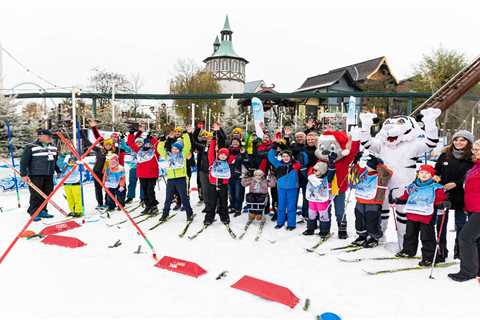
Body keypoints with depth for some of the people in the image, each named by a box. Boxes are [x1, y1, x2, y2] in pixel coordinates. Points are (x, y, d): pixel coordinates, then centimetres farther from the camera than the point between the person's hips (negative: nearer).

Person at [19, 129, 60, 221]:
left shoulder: (53, 147, 13)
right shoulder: (31, 147, -7)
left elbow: (55, 161, 23)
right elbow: (24, 161, -7)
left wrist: (58, 171, 25)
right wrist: (24, 174, -11)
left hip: (49, 176, 6)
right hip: (36, 175, -6)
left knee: (47, 194, 7)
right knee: (36, 195, -4)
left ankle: (42, 211, 19)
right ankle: (34, 213, 7)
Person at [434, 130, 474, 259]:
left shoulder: (471, 158, -6)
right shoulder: (445, 155, 4)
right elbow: (436, 169, 13)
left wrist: (456, 184, -21)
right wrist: (436, 176, -8)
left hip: (460, 196, -3)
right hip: (443, 194, 3)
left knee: (460, 224, 9)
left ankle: (459, 250, 24)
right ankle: (442, 250, 24)